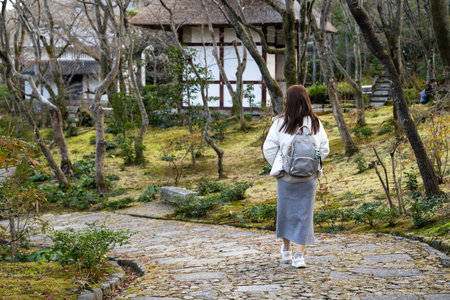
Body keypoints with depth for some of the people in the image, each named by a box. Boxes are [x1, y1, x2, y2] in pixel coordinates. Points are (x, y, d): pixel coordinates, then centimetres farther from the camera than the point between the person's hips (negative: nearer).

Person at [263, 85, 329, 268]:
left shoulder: (281, 123, -7)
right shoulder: (315, 123, -2)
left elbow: (269, 148, -6)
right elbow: (324, 149, 2)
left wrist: (277, 166, 9)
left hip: (286, 176, 0)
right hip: (309, 177, 0)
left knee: (286, 211, 17)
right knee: (304, 213, 5)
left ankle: (286, 250, 31)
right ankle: (299, 255, 0)